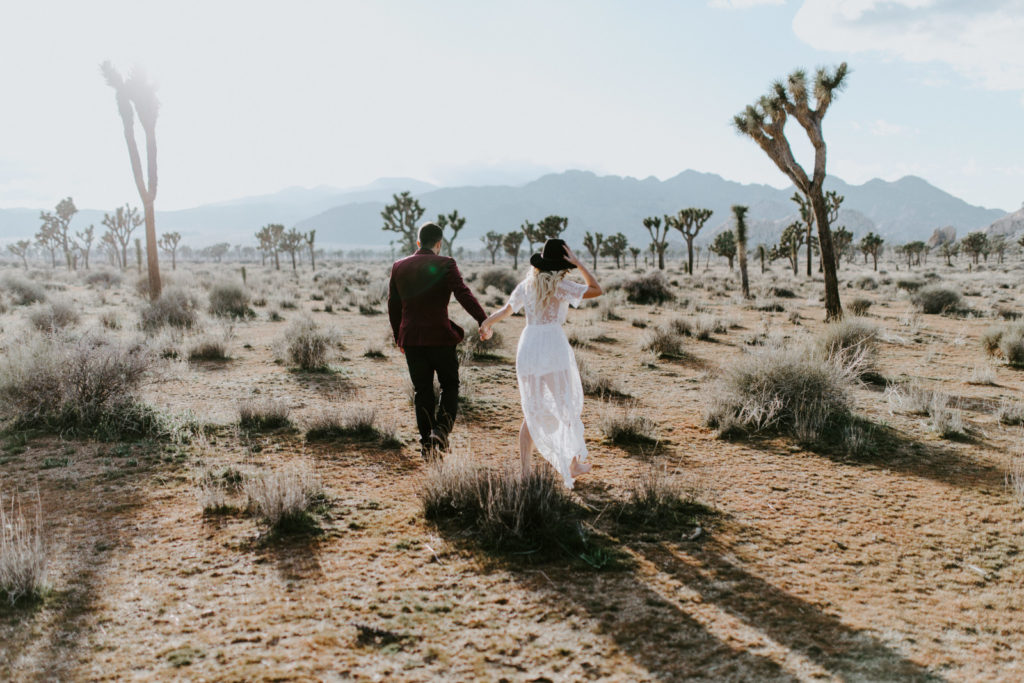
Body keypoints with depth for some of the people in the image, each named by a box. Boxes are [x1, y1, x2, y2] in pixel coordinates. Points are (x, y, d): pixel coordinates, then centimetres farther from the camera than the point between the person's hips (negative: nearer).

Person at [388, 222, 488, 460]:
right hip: (440, 336, -4)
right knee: (450, 386, 12)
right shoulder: (445, 264, -7)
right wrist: (483, 320, -26)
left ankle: (426, 441, 12)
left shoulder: (399, 267, 7)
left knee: (422, 391, 12)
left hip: (411, 339, 4)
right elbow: (463, 293, -20)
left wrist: (398, 337, 22)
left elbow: (393, 306, 13)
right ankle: (441, 429, -7)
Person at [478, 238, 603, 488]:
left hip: (528, 346, 5)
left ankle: (525, 470, 8)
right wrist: (578, 263, -2)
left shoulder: (526, 286, 8)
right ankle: (574, 463, 22)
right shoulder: (561, 286, -7)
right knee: (568, 407, 12)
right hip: (553, 347, -5)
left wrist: (486, 323, 30)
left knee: (531, 413, 10)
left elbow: (505, 310, 18)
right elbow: (597, 290, -2)